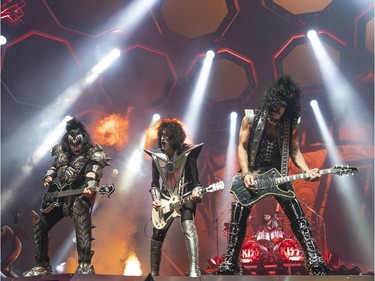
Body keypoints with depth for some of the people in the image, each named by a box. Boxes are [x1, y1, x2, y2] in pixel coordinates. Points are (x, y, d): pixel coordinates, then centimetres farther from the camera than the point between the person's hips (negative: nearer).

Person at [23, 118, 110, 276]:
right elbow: (54, 166, 28)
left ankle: (85, 265, -42)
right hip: (57, 196, 7)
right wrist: (49, 176, 6)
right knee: (39, 222, -1)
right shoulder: (62, 152, 11)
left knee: (80, 206, -39)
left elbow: (92, 173, -24)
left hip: (79, 196, -7)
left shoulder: (93, 155, -6)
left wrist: (90, 187, -45)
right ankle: (43, 266, 16)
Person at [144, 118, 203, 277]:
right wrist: (156, 199, -7)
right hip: (165, 200, 4)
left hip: (185, 198, -4)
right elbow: (155, 182, 8)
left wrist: (196, 194, -27)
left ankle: (194, 271, -35)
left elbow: (195, 180, -8)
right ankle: (154, 273, 19)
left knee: (188, 227, -28)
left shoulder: (187, 154, -9)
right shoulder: (156, 156, 2)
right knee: (157, 236, 3)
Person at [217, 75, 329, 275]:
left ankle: (314, 259, -7)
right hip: (252, 172, -2)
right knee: (239, 211, -15)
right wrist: (246, 174, -18)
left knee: (296, 213, -11)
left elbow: (294, 151, 3)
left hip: (277, 174, 2)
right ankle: (230, 263, -4)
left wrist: (307, 171, -14)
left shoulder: (290, 124, -2)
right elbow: (242, 147, -7)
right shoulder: (251, 118, -9)